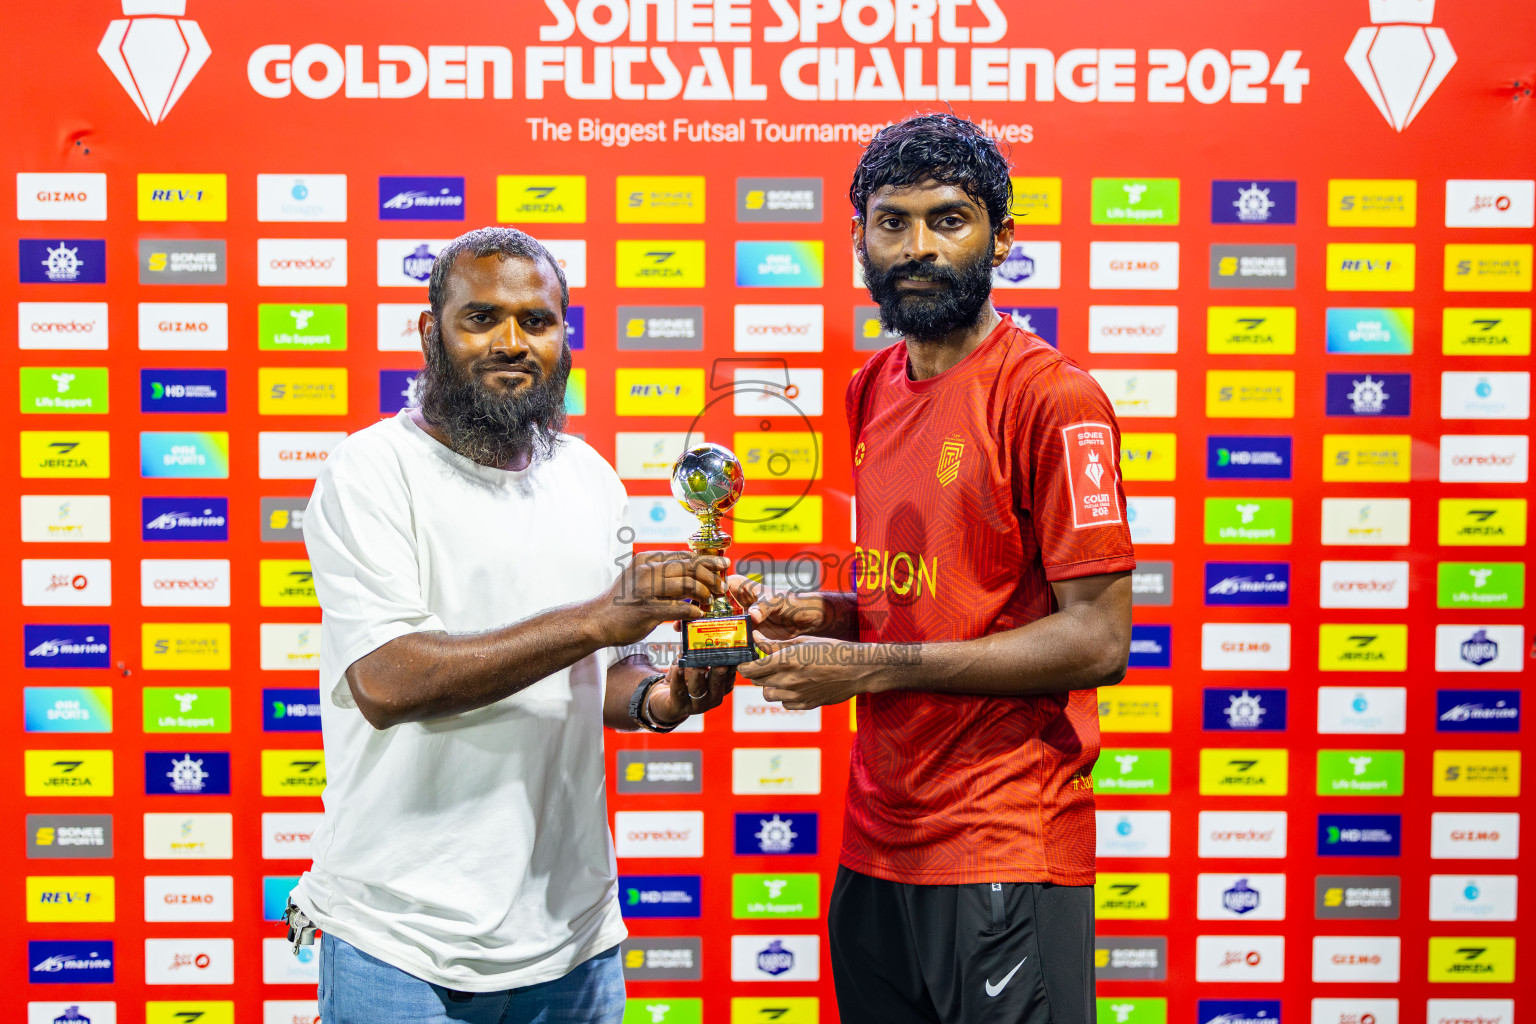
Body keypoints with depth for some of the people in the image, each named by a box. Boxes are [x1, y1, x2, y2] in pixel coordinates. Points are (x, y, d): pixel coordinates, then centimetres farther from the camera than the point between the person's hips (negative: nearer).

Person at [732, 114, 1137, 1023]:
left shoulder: (1052, 397, -14)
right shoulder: (871, 391, 10)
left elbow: (1098, 639, -18)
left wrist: (870, 666, -17)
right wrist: (814, 616, 0)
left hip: (1003, 850, -7)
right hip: (878, 842, 7)